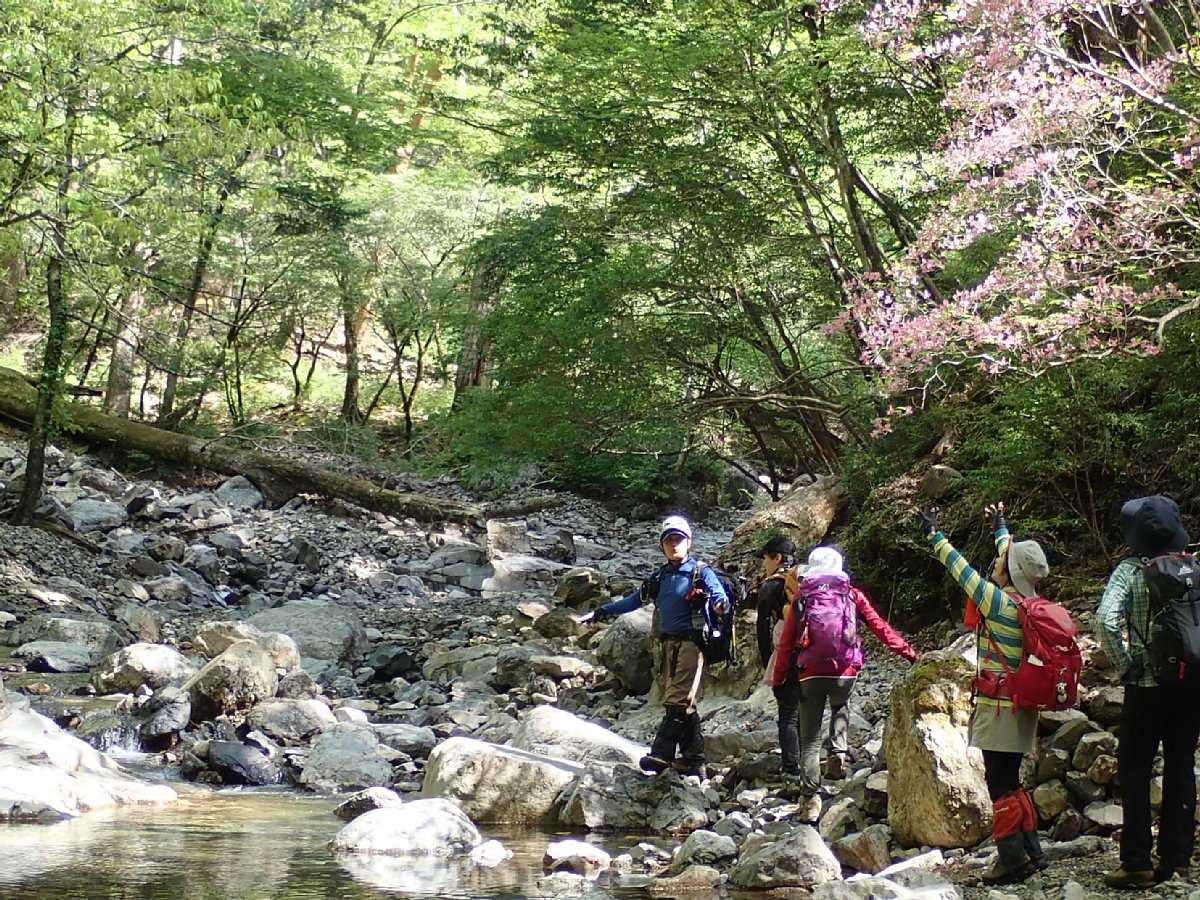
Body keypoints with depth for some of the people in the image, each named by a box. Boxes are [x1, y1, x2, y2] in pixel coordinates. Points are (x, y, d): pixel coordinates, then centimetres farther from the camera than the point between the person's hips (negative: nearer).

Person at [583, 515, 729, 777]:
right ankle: (694, 761, 8)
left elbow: (719, 595, -14)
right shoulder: (660, 577, 18)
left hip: (690, 643, -6)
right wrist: (601, 612, 30)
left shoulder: (701, 572, 0)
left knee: (678, 701, -15)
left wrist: (721, 604, -39)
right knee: (683, 706, 6)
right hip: (667, 644, 6)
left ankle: (661, 754, -20)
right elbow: (635, 599, 27)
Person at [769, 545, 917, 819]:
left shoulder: (801, 599, 9)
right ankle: (838, 750, 10)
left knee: (809, 739, 7)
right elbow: (880, 627, 4)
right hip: (845, 673, 0)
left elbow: (786, 644, 7)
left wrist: (778, 680, 11)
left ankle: (809, 799, -1)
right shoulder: (852, 596, 8)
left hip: (810, 674, 0)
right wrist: (909, 652, 10)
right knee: (840, 707, 34)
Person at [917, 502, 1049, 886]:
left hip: (999, 708, -8)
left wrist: (935, 536, 3)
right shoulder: (1032, 603, 6)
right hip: (1023, 707, 8)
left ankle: (1013, 861, -5)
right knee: (1011, 783, 17)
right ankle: (1032, 851, 20)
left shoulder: (1002, 603, -16)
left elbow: (963, 572, -8)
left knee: (1000, 786, -5)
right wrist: (1000, 527, 39)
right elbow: (1013, 558, 22)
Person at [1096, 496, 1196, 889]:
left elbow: (1106, 621, -20)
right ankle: (1177, 860, 14)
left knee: (1134, 770, 6)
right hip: (1191, 686, 3)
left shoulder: (1130, 571, -7)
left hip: (1147, 685, -3)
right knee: (1181, 768, 11)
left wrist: (1125, 664, -9)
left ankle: (1137, 864, 5)